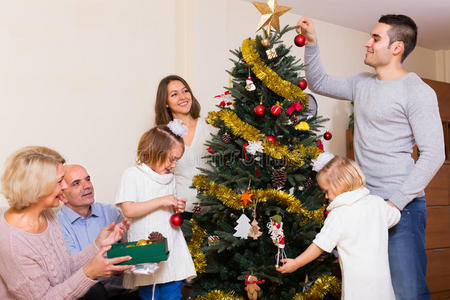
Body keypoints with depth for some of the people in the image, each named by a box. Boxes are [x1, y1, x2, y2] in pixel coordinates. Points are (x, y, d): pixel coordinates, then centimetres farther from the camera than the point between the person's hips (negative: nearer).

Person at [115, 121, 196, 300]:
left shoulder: (169, 179, 13)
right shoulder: (133, 174, -6)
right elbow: (128, 210, -17)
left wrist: (177, 208, 3)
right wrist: (161, 201, -17)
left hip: (172, 248, 6)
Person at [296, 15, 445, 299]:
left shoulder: (418, 92, -10)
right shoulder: (362, 84, 13)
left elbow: (434, 154, -14)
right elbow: (319, 82, 25)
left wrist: (396, 202, -20)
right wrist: (312, 42, 12)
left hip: (402, 204, -7)